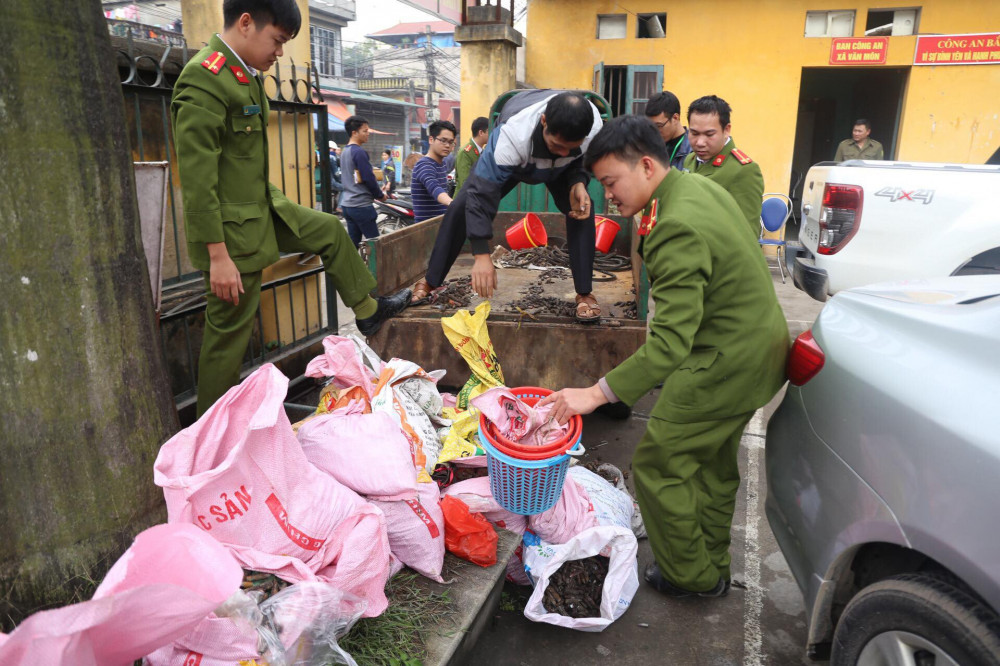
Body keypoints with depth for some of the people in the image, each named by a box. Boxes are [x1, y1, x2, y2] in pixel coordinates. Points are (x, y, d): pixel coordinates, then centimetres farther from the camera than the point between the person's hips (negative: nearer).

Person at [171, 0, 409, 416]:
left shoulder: (246, 75, 7)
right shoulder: (203, 80, -23)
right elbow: (197, 179, -25)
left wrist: (268, 201, 25)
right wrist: (218, 257, -26)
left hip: (263, 207, 9)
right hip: (230, 226, -9)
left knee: (331, 231, 19)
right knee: (231, 328, 0)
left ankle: (367, 311, 36)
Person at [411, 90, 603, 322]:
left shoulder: (595, 126, -38)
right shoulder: (512, 135, -49)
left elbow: (586, 159, -15)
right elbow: (481, 194, -46)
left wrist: (578, 182, -40)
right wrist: (482, 256, -50)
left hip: (560, 168, 2)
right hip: (512, 159, -1)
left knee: (582, 210, -24)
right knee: (461, 206, -13)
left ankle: (584, 293, -13)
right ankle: (430, 282, 3)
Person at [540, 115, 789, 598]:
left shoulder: (677, 230, -28)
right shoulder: (699, 187, 5)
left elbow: (670, 342, -34)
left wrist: (596, 393, -36)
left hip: (725, 362, -10)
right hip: (758, 344, 10)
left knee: (657, 463, 0)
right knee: (713, 460, 22)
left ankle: (693, 576, 18)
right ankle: (712, 564, 40)